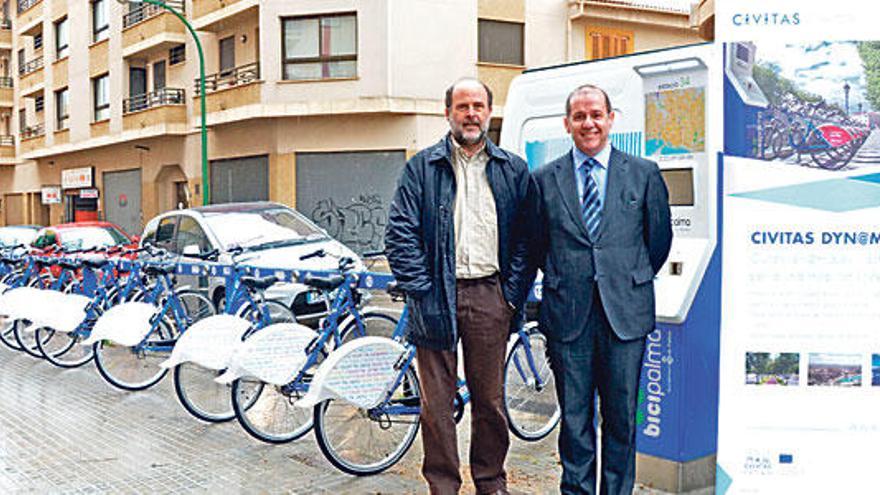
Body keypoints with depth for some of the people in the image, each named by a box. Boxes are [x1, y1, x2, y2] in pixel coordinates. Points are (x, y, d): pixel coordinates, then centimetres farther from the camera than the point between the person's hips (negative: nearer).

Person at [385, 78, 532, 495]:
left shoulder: (513, 170, 10)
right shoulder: (422, 167, 4)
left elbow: (524, 237, 8)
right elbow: (400, 234, -1)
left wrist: (513, 293, 0)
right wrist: (421, 290, -8)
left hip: (489, 295, 1)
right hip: (438, 297, -1)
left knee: (490, 397, 10)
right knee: (436, 400, 4)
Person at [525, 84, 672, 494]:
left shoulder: (644, 174, 5)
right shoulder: (544, 179, 6)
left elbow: (660, 238, 13)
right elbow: (536, 245, 14)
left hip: (625, 313, 0)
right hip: (568, 314, 0)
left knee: (621, 417, 6)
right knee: (574, 417, 6)